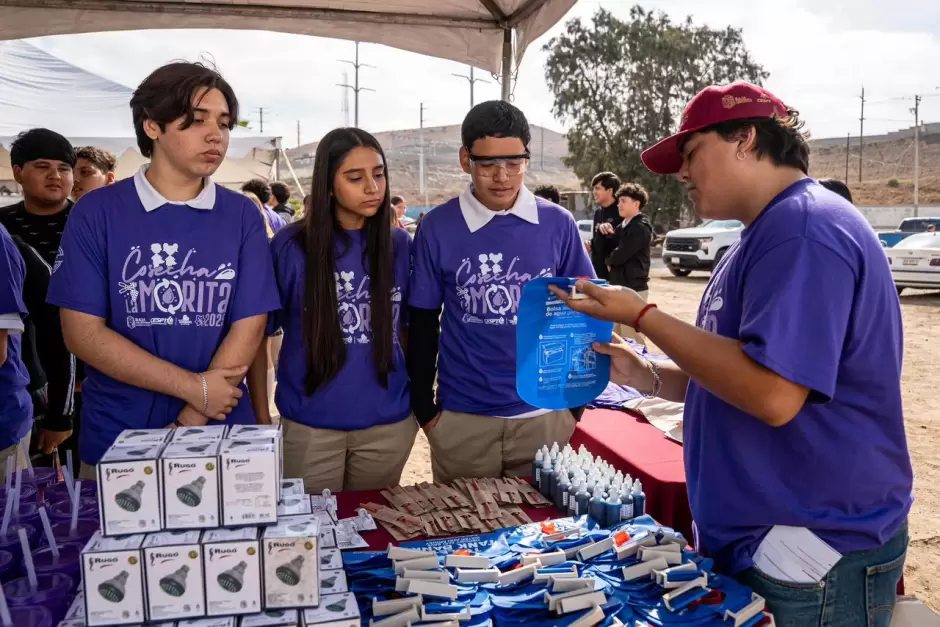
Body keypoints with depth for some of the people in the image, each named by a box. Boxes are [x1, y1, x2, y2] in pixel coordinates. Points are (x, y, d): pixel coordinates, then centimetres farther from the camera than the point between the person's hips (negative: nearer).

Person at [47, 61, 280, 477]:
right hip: (115, 438, 0)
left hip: (221, 436, 1)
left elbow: (248, 327, -5)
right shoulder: (97, 212, -4)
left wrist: (190, 424, -14)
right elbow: (83, 332, -8)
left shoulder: (242, 216, -1)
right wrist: (194, 387, -14)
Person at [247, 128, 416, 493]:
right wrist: (261, 418, -4)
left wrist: (420, 397, 6)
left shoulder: (400, 246, 0)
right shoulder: (291, 247, -8)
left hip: (389, 424, 2)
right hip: (310, 426, -2)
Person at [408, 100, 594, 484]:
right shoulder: (437, 228, -5)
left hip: (545, 414, 1)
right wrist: (423, 407, 2)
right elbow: (423, 323, 2)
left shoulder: (558, 224, -3)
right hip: (461, 419, -1)